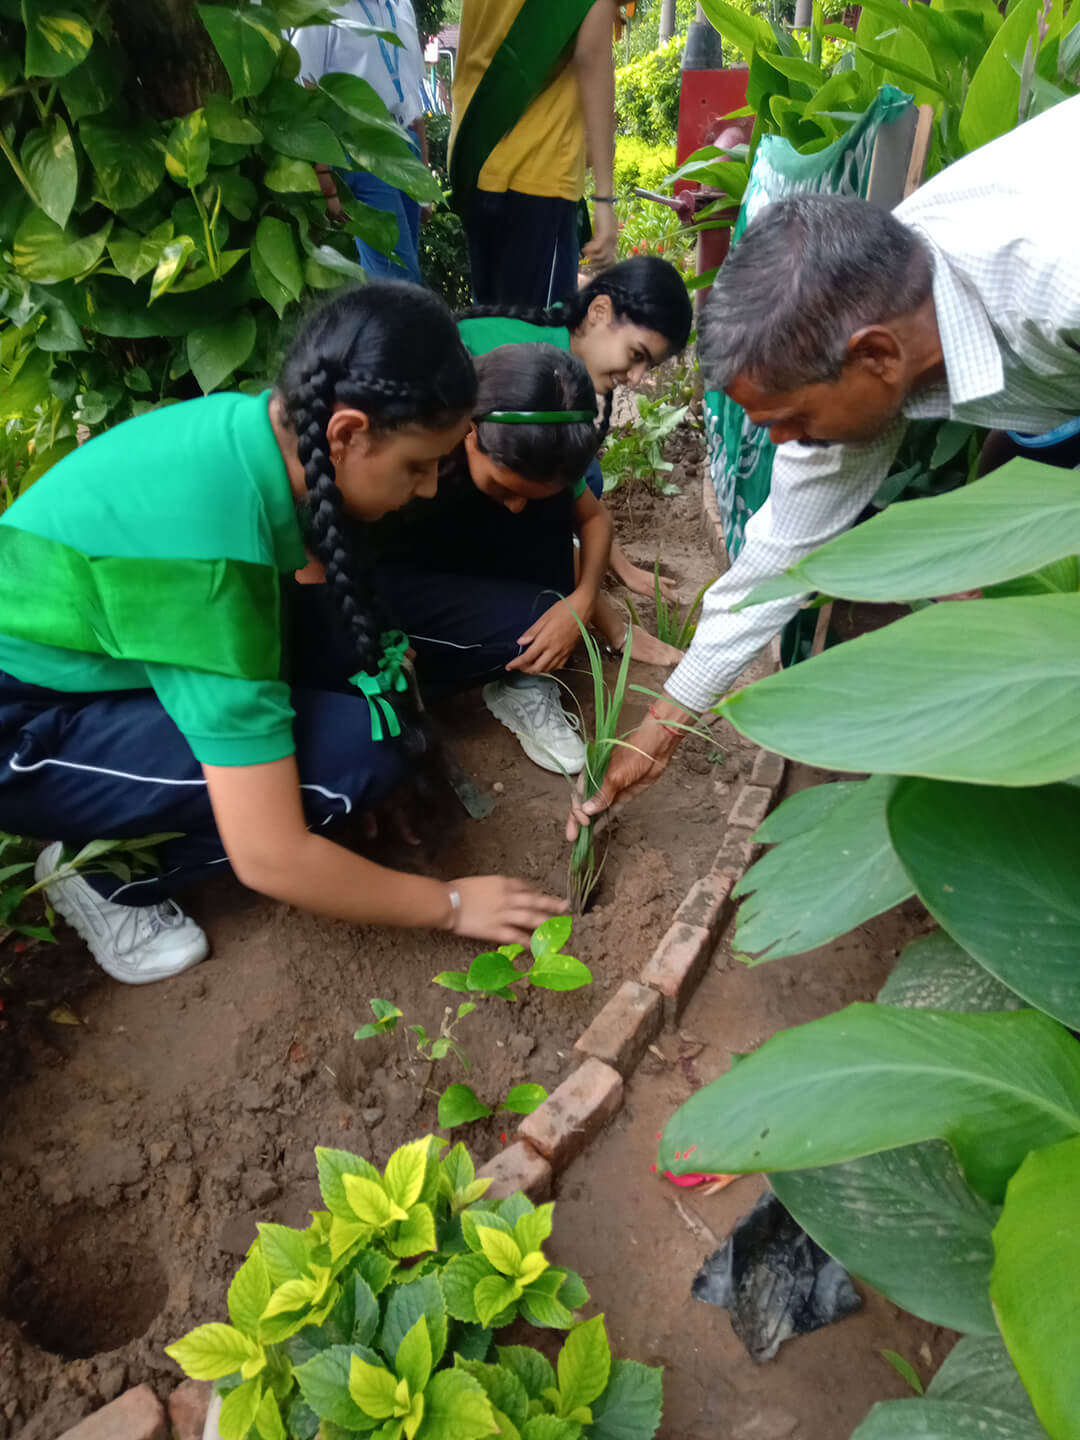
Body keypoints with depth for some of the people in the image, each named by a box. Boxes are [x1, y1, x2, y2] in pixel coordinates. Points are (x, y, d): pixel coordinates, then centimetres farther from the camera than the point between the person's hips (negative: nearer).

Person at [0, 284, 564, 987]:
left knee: (365, 631, -5)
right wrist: (451, 905, -18)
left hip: (89, 648, 8)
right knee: (361, 751, -23)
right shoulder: (207, 552, -35)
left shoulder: (260, 422, -12)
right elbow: (270, 857, -31)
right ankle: (108, 873, -3)